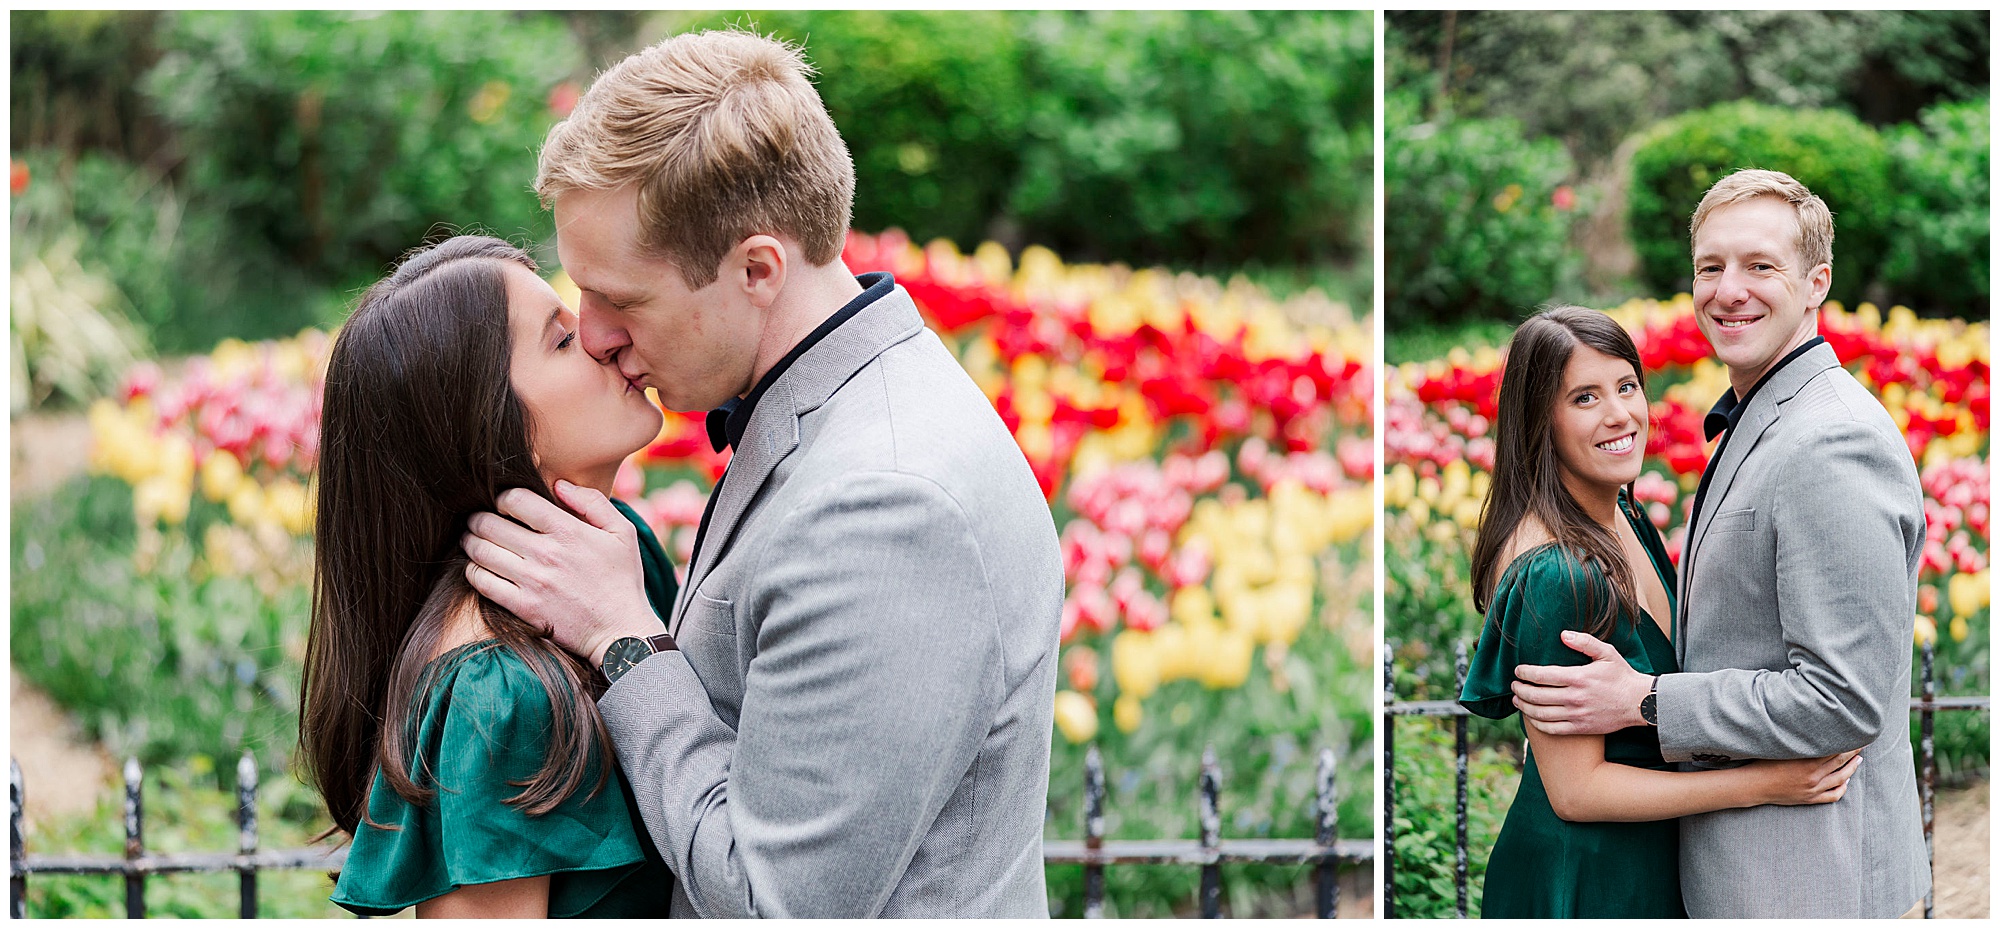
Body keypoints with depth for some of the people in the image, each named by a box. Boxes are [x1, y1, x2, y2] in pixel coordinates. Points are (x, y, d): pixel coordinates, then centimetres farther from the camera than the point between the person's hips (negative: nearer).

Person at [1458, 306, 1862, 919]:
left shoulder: (1626, 521, 2)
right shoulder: (1553, 574, -26)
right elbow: (1574, 789, -25)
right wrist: (1763, 783, -24)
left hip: (1649, 862, 9)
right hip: (1583, 881, -9)